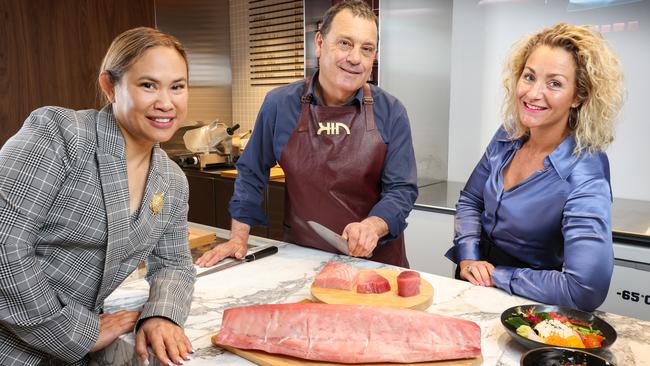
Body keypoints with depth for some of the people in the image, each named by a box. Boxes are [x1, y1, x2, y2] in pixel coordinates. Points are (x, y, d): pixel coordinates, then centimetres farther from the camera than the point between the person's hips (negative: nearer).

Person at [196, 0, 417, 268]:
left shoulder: (391, 113, -5)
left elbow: (401, 188, -5)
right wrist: (239, 237, 4)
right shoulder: (279, 104, -3)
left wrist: (373, 225, -24)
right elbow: (252, 174, 7)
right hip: (301, 257, 1)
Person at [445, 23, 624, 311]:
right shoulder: (508, 136, -4)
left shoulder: (585, 176, -21)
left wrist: (497, 275, -19)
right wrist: (469, 259, -9)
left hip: (525, 304, -4)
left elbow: (586, 290, -30)